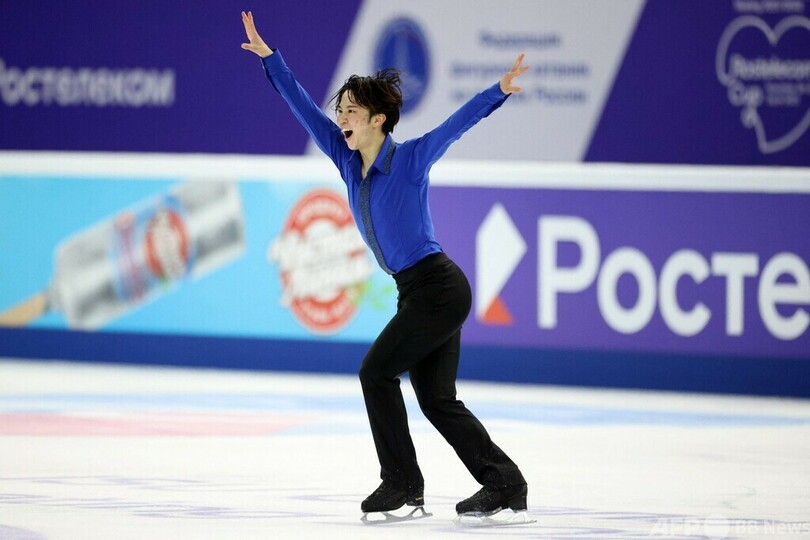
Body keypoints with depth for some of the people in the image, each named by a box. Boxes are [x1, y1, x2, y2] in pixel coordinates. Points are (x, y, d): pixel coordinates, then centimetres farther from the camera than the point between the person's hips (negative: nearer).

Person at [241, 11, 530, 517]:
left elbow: (457, 123, -22)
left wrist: (499, 91, -36)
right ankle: (504, 484, 10)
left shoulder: (410, 159, -11)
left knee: (377, 371, -8)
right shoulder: (349, 161, 7)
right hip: (419, 291, 8)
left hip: (438, 288, -8)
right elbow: (306, 109, 12)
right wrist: (270, 58, 11)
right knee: (437, 399, 7)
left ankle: (402, 482, 1)